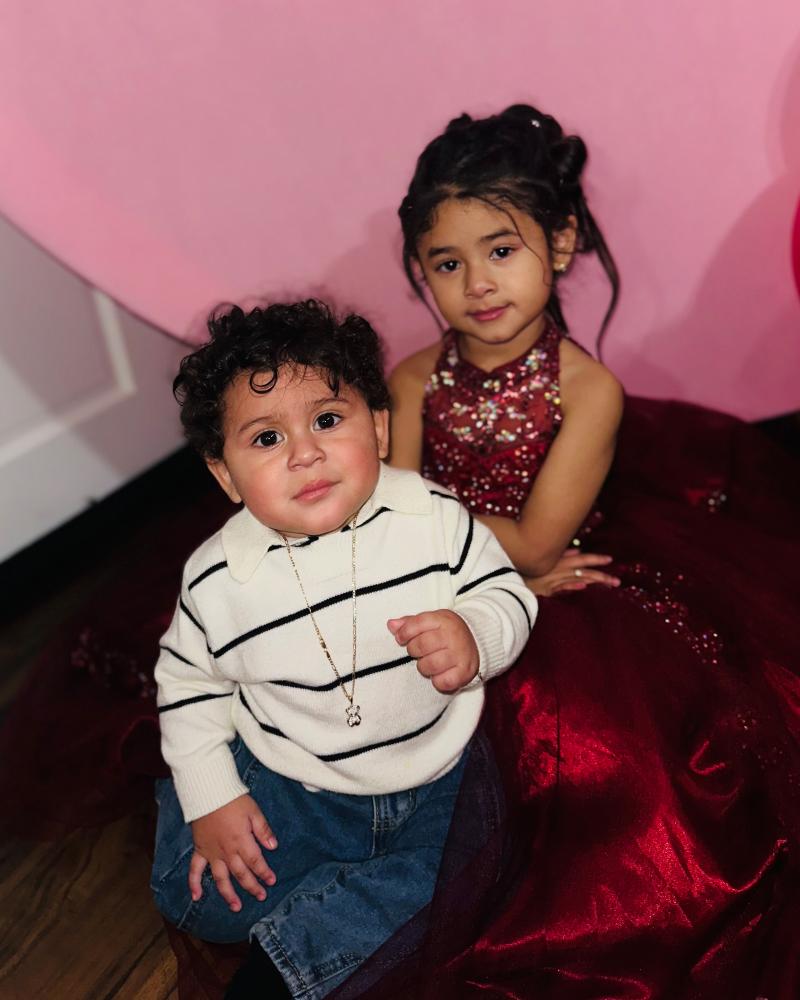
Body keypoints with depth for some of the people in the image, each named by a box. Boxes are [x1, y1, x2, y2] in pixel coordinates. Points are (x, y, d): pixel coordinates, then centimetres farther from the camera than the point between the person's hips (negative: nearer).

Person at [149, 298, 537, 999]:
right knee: (195, 899, -9)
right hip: (290, 786, 0)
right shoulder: (217, 579, -14)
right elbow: (189, 684, 0)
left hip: (436, 776, 1)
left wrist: (476, 635, -31)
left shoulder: (436, 519, -17)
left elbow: (506, 591, -7)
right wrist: (209, 798, -2)